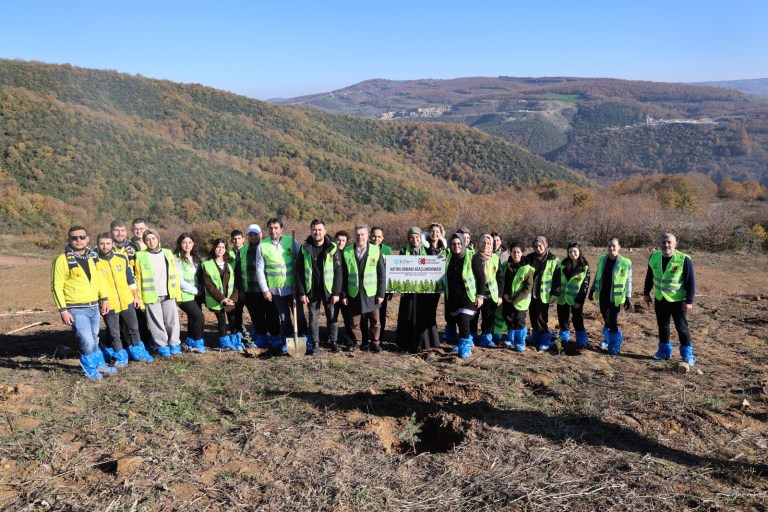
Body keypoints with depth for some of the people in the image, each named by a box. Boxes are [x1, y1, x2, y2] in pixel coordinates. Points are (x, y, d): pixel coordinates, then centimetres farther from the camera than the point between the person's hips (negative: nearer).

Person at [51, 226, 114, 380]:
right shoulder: (62, 260, -12)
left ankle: (99, 364, 36)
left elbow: (99, 279, 17)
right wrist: (63, 310, -16)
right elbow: (57, 286, -12)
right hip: (76, 309, -6)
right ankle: (89, 368, 15)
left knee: (94, 339, 19)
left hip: (94, 306, 6)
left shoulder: (92, 257, 7)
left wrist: (104, 298, 13)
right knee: (87, 341, -8)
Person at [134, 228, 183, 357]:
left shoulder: (167, 254, 7)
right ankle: (162, 346, 15)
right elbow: (138, 279, -1)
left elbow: (174, 275, 7)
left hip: (168, 295, 2)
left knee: (172, 320, 5)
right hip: (151, 296, -2)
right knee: (157, 322, 4)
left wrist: (177, 293, 3)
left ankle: (174, 344, 18)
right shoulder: (140, 256, -2)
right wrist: (139, 298, -4)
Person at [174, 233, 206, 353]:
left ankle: (191, 343, 24)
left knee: (193, 319, 10)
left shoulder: (196, 258, 11)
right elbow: (179, 280, -15)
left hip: (197, 295, 7)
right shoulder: (177, 259, -11)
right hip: (185, 295, -7)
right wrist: (195, 290, -10)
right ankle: (197, 343, 3)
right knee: (199, 317, -14)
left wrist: (200, 290, -3)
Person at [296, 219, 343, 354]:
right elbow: (299, 271, 0)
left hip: (329, 290, -1)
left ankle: (333, 341, 21)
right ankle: (315, 344, 18)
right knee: (313, 318, 8)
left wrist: (336, 292, -11)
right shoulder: (304, 248, 0)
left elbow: (338, 271, -6)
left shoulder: (332, 248, -4)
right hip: (311, 291, 1)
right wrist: (301, 292, -6)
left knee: (332, 317, 7)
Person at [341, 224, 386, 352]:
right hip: (354, 294, 1)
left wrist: (381, 293, -5)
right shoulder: (347, 252, 1)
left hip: (372, 294, 0)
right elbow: (343, 275, 2)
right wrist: (344, 294, -2)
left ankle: (375, 342, 23)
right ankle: (356, 342, 26)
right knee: (354, 321, 9)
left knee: (375, 321, 8)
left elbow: (382, 273, -1)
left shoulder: (376, 250, -2)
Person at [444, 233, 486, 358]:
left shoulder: (472, 258, -7)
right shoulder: (448, 258, 7)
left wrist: (480, 295, -11)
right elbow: (446, 278, 18)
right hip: (453, 297, 5)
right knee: (458, 320, 11)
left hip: (468, 296, -5)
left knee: (463, 320, -15)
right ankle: (466, 340, 31)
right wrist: (446, 298, 12)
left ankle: (465, 346, -4)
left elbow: (481, 277, -7)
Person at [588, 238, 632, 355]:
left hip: (615, 297, -5)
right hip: (603, 295, 5)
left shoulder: (625, 262, -11)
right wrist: (592, 290, 14)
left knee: (613, 321, -2)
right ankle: (608, 339, 34)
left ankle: (615, 346, 10)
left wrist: (628, 298, -9)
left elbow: (628, 282, -7)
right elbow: (597, 276, 13)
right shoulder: (602, 259, 4)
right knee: (606, 320, 15)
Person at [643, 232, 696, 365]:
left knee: (682, 328, 3)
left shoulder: (684, 259, -16)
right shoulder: (654, 257, -1)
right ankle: (664, 351, 28)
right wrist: (646, 293, 13)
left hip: (677, 301, -5)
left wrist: (689, 301, -14)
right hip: (659, 299, 5)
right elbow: (649, 277, 12)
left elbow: (691, 282, -12)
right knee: (662, 326, 15)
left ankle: (687, 354, 15)